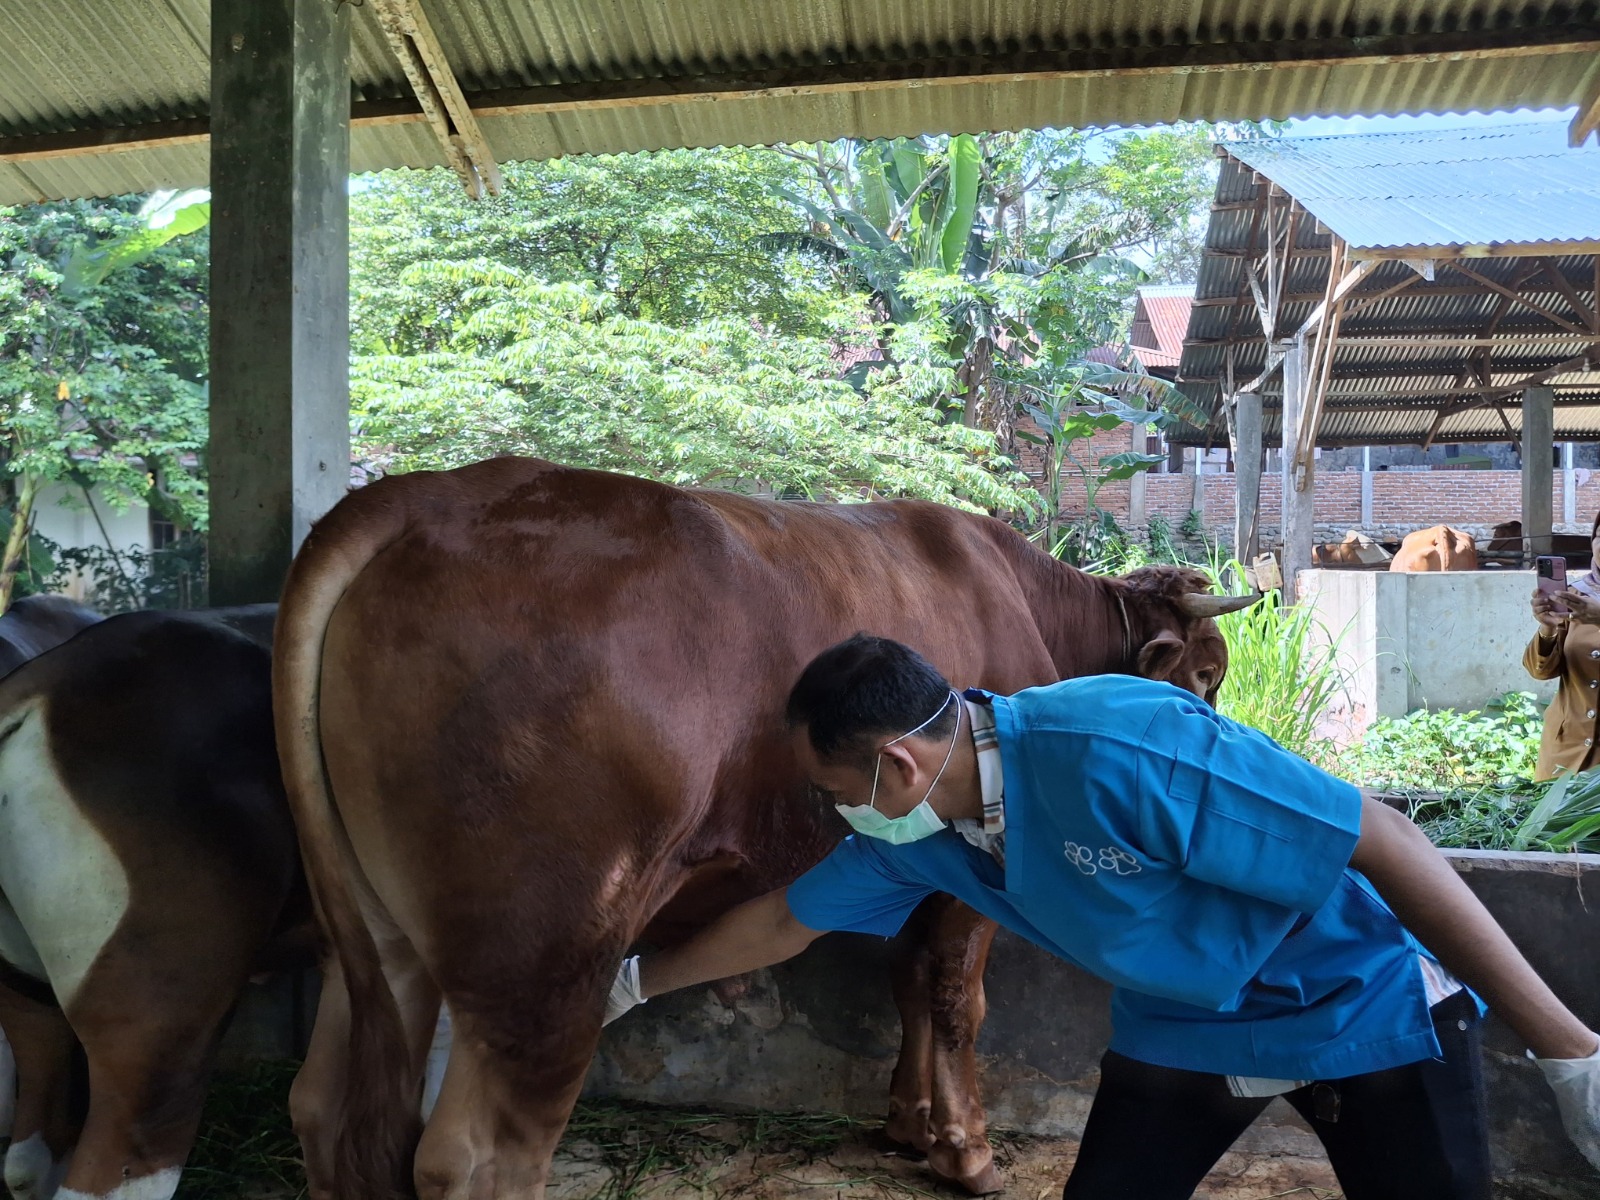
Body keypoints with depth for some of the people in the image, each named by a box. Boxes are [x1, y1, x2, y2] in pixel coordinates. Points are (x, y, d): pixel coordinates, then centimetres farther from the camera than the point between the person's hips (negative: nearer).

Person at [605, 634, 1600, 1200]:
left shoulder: (1117, 752, -37)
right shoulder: (914, 835, -12)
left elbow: (1386, 842, -31)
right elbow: (782, 922, 5)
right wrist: (639, 982, 16)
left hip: (1366, 1008, -5)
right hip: (1182, 1029, 6)